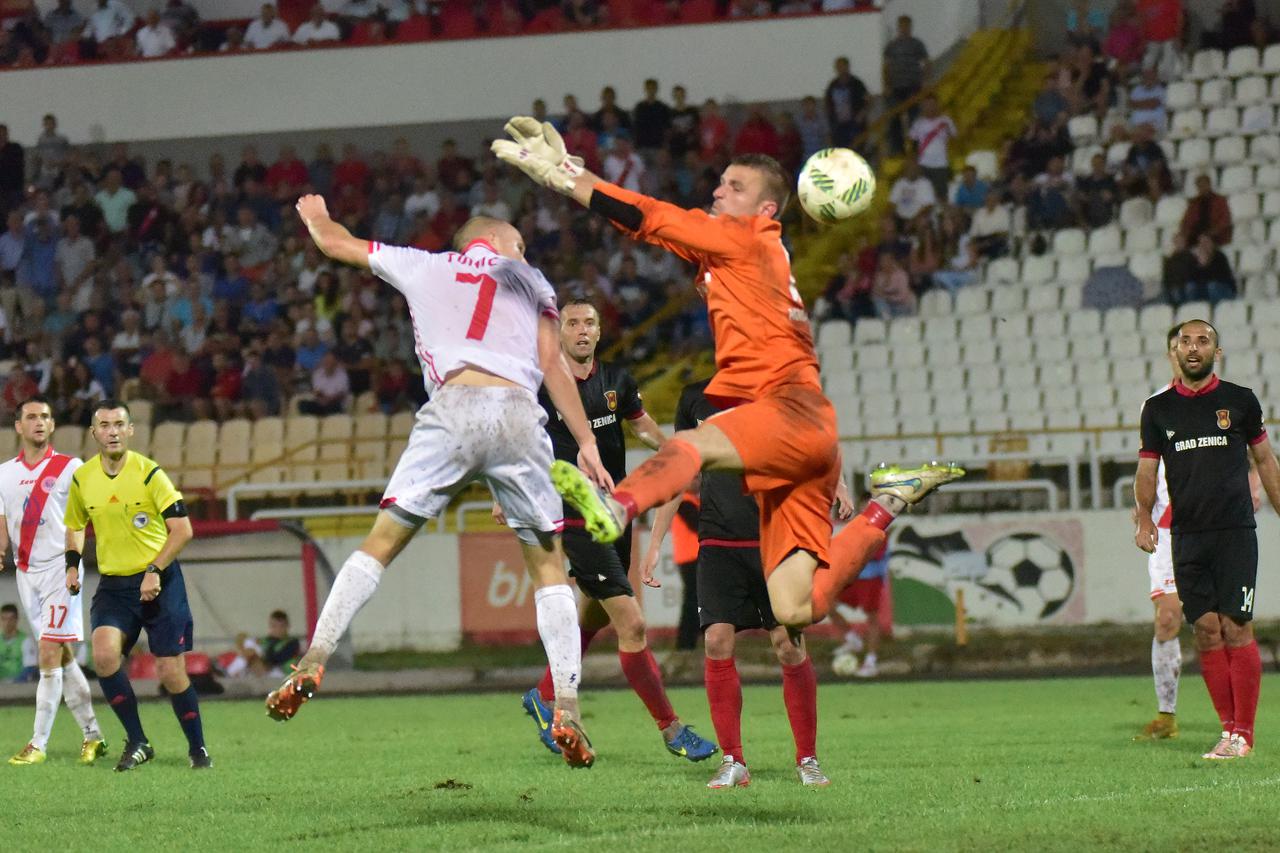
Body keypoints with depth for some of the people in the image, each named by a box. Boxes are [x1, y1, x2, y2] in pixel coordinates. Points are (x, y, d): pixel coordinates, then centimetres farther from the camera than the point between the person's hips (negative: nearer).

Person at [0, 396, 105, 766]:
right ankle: (92, 735, 18)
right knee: (63, 658, 9)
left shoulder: (70, 468, -3)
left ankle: (38, 744, -11)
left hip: (59, 569, -5)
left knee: (50, 656, -11)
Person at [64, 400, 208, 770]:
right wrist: (72, 565, 5)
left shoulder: (149, 473, -11)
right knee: (104, 654, -21)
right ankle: (137, 742, -7)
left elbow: (182, 529, -11)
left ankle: (197, 748, 17)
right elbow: (75, 525, 21)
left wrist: (154, 571, -20)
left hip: (160, 582, -3)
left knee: (171, 673, -5)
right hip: (113, 584, 3)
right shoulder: (82, 479, 2)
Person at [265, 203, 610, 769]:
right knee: (548, 565, 9)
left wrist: (315, 215, 60)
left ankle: (313, 663, -8)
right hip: (519, 415, 0)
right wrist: (586, 443, 10)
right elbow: (553, 366, 12)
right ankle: (566, 708, -4)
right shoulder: (531, 283, 25)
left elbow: (336, 242, 38)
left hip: (454, 407, 0)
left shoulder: (425, 267, 26)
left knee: (382, 542, 7)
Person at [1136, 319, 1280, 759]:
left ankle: (1243, 732, -3)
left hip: (1235, 532, -2)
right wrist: (1144, 520, -5)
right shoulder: (1158, 409, 10)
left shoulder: (1240, 401, 5)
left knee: (1236, 629, -8)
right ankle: (1228, 728, 6)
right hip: (1187, 537, 2)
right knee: (1206, 631, 0)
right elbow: (1147, 471, 10)